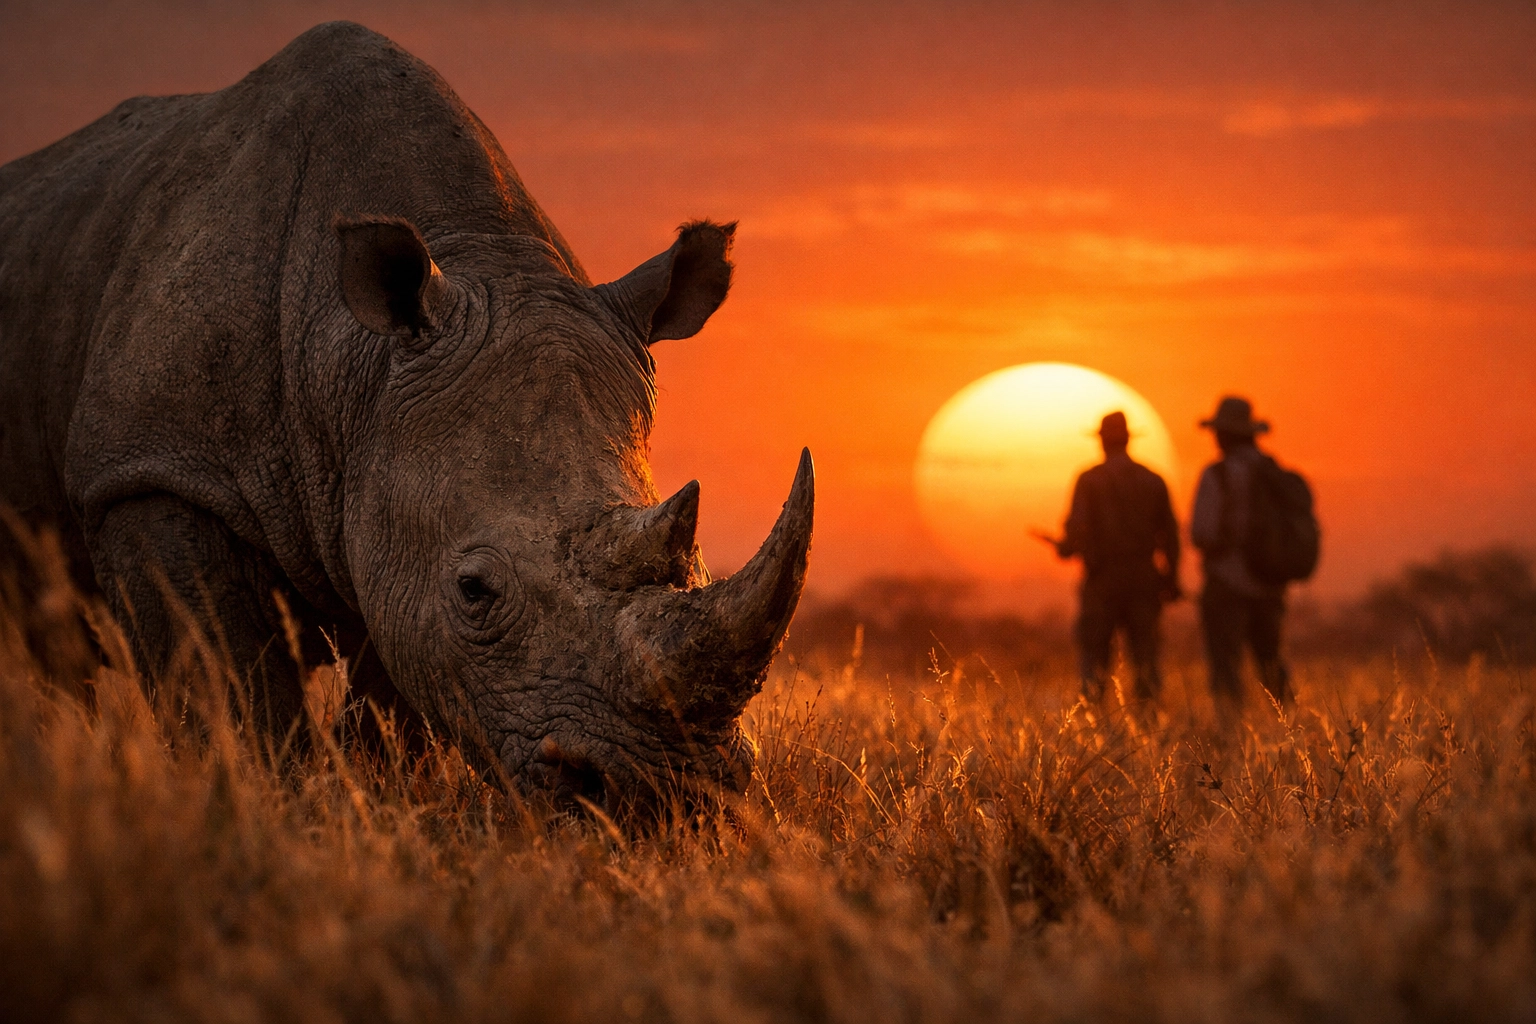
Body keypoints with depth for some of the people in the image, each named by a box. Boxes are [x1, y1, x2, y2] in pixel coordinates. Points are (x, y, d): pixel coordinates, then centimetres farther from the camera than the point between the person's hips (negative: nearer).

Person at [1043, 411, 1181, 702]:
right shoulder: (1153, 481, 6)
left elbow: (1077, 527, -13)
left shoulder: (1089, 479, -4)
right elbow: (1169, 532, 7)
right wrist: (1171, 579, 13)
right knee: (1145, 652, 7)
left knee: (1093, 649, 3)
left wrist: (1064, 547, 8)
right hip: (1142, 580, 3)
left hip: (1102, 580, -3)